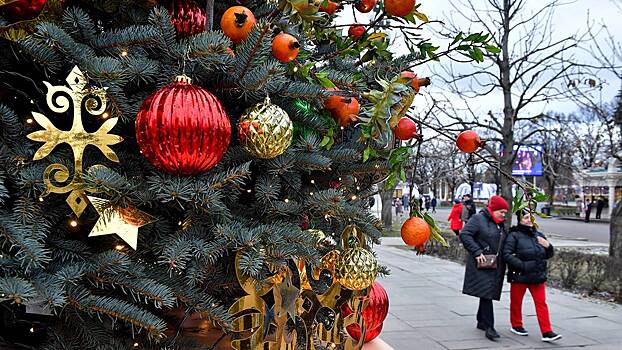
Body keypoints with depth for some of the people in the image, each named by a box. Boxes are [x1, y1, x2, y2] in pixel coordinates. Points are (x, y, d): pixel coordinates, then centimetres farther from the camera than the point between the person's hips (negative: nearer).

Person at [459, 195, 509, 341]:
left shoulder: (501, 224, 16)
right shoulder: (478, 219, -9)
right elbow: (464, 234, -17)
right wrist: (477, 252, -20)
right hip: (482, 265, -8)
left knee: (488, 294, 13)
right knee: (486, 292, -10)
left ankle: (481, 322, 27)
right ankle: (489, 327, -8)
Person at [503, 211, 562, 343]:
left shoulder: (538, 235, 11)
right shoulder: (514, 235, -8)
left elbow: (548, 255, 19)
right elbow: (507, 254, -16)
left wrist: (548, 246, -3)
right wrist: (522, 265, -22)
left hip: (537, 276, 5)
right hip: (519, 276, -4)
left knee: (541, 303, 1)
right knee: (516, 302, 10)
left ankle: (547, 332, 3)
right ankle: (516, 326, 29)